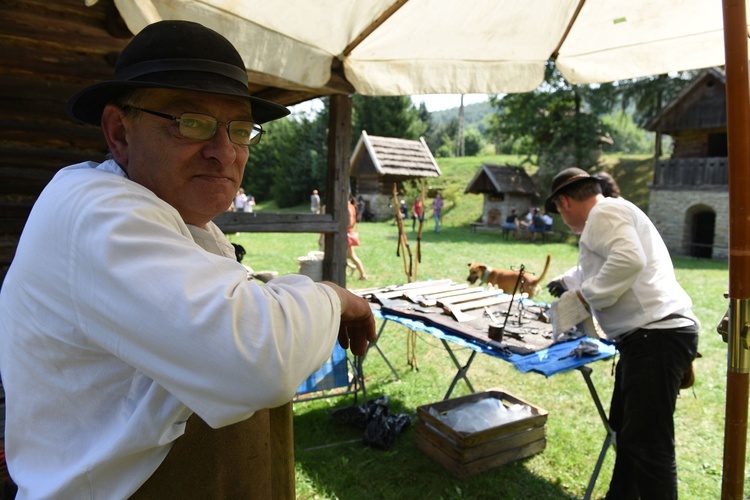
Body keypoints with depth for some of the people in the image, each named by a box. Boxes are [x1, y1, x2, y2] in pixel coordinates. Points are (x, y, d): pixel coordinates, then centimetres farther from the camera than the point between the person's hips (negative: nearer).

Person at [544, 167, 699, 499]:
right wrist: (568, 282, 55)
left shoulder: (604, 212, -7)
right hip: (650, 336, 12)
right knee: (625, 428, 21)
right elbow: (599, 267, 43)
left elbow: (628, 261, -25)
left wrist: (584, 295, -14)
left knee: (647, 444, -8)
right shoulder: (613, 214, 26)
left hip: (657, 336, -11)